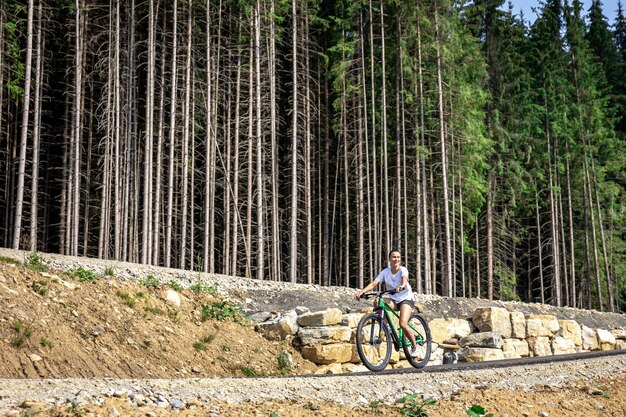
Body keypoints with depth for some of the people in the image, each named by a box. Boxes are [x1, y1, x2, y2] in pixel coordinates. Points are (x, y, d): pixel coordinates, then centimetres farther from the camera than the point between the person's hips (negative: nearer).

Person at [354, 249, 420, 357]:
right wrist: (361, 292, -29)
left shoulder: (403, 270, -12)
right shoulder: (385, 272, -3)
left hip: (406, 299, -4)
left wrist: (402, 285, -60)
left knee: (403, 324, -24)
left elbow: (404, 278, -35)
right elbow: (374, 283, -13)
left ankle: (414, 347, -1)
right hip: (393, 300, 4)